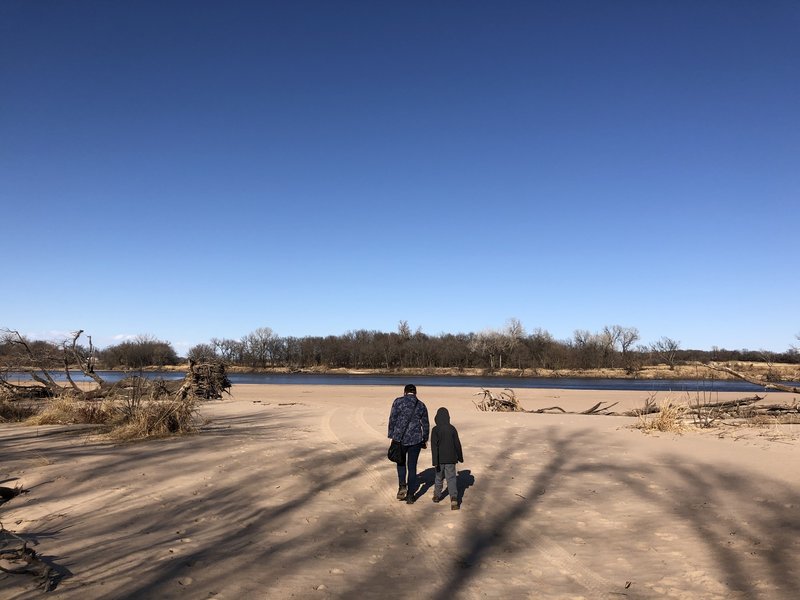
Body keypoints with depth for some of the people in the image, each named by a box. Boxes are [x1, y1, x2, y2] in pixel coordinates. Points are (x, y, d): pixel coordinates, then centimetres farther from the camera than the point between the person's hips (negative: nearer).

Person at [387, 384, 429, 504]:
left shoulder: (398, 401, -4)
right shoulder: (421, 405, 5)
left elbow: (392, 420, -6)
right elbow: (425, 425, 10)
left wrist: (391, 436, 2)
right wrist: (425, 440, 22)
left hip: (399, 438, -1)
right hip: (415, 439, 1)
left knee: (401, 462, 24)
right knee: (412, 467, 12)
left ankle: (402, 486, 5)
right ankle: (410, 495, 14)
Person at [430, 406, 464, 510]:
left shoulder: (435, 430, -10)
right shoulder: (452, 429, -2)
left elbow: (434, 446, -13)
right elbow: (457, 444, 4)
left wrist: (435, 461, -11)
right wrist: (460, 457, 17)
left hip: (440, 459, -1)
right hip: (451, 459, 1)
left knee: (438, 477, 18)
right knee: (451, 478, 1)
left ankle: (437, 495, 32)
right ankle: (454, 498, -15)